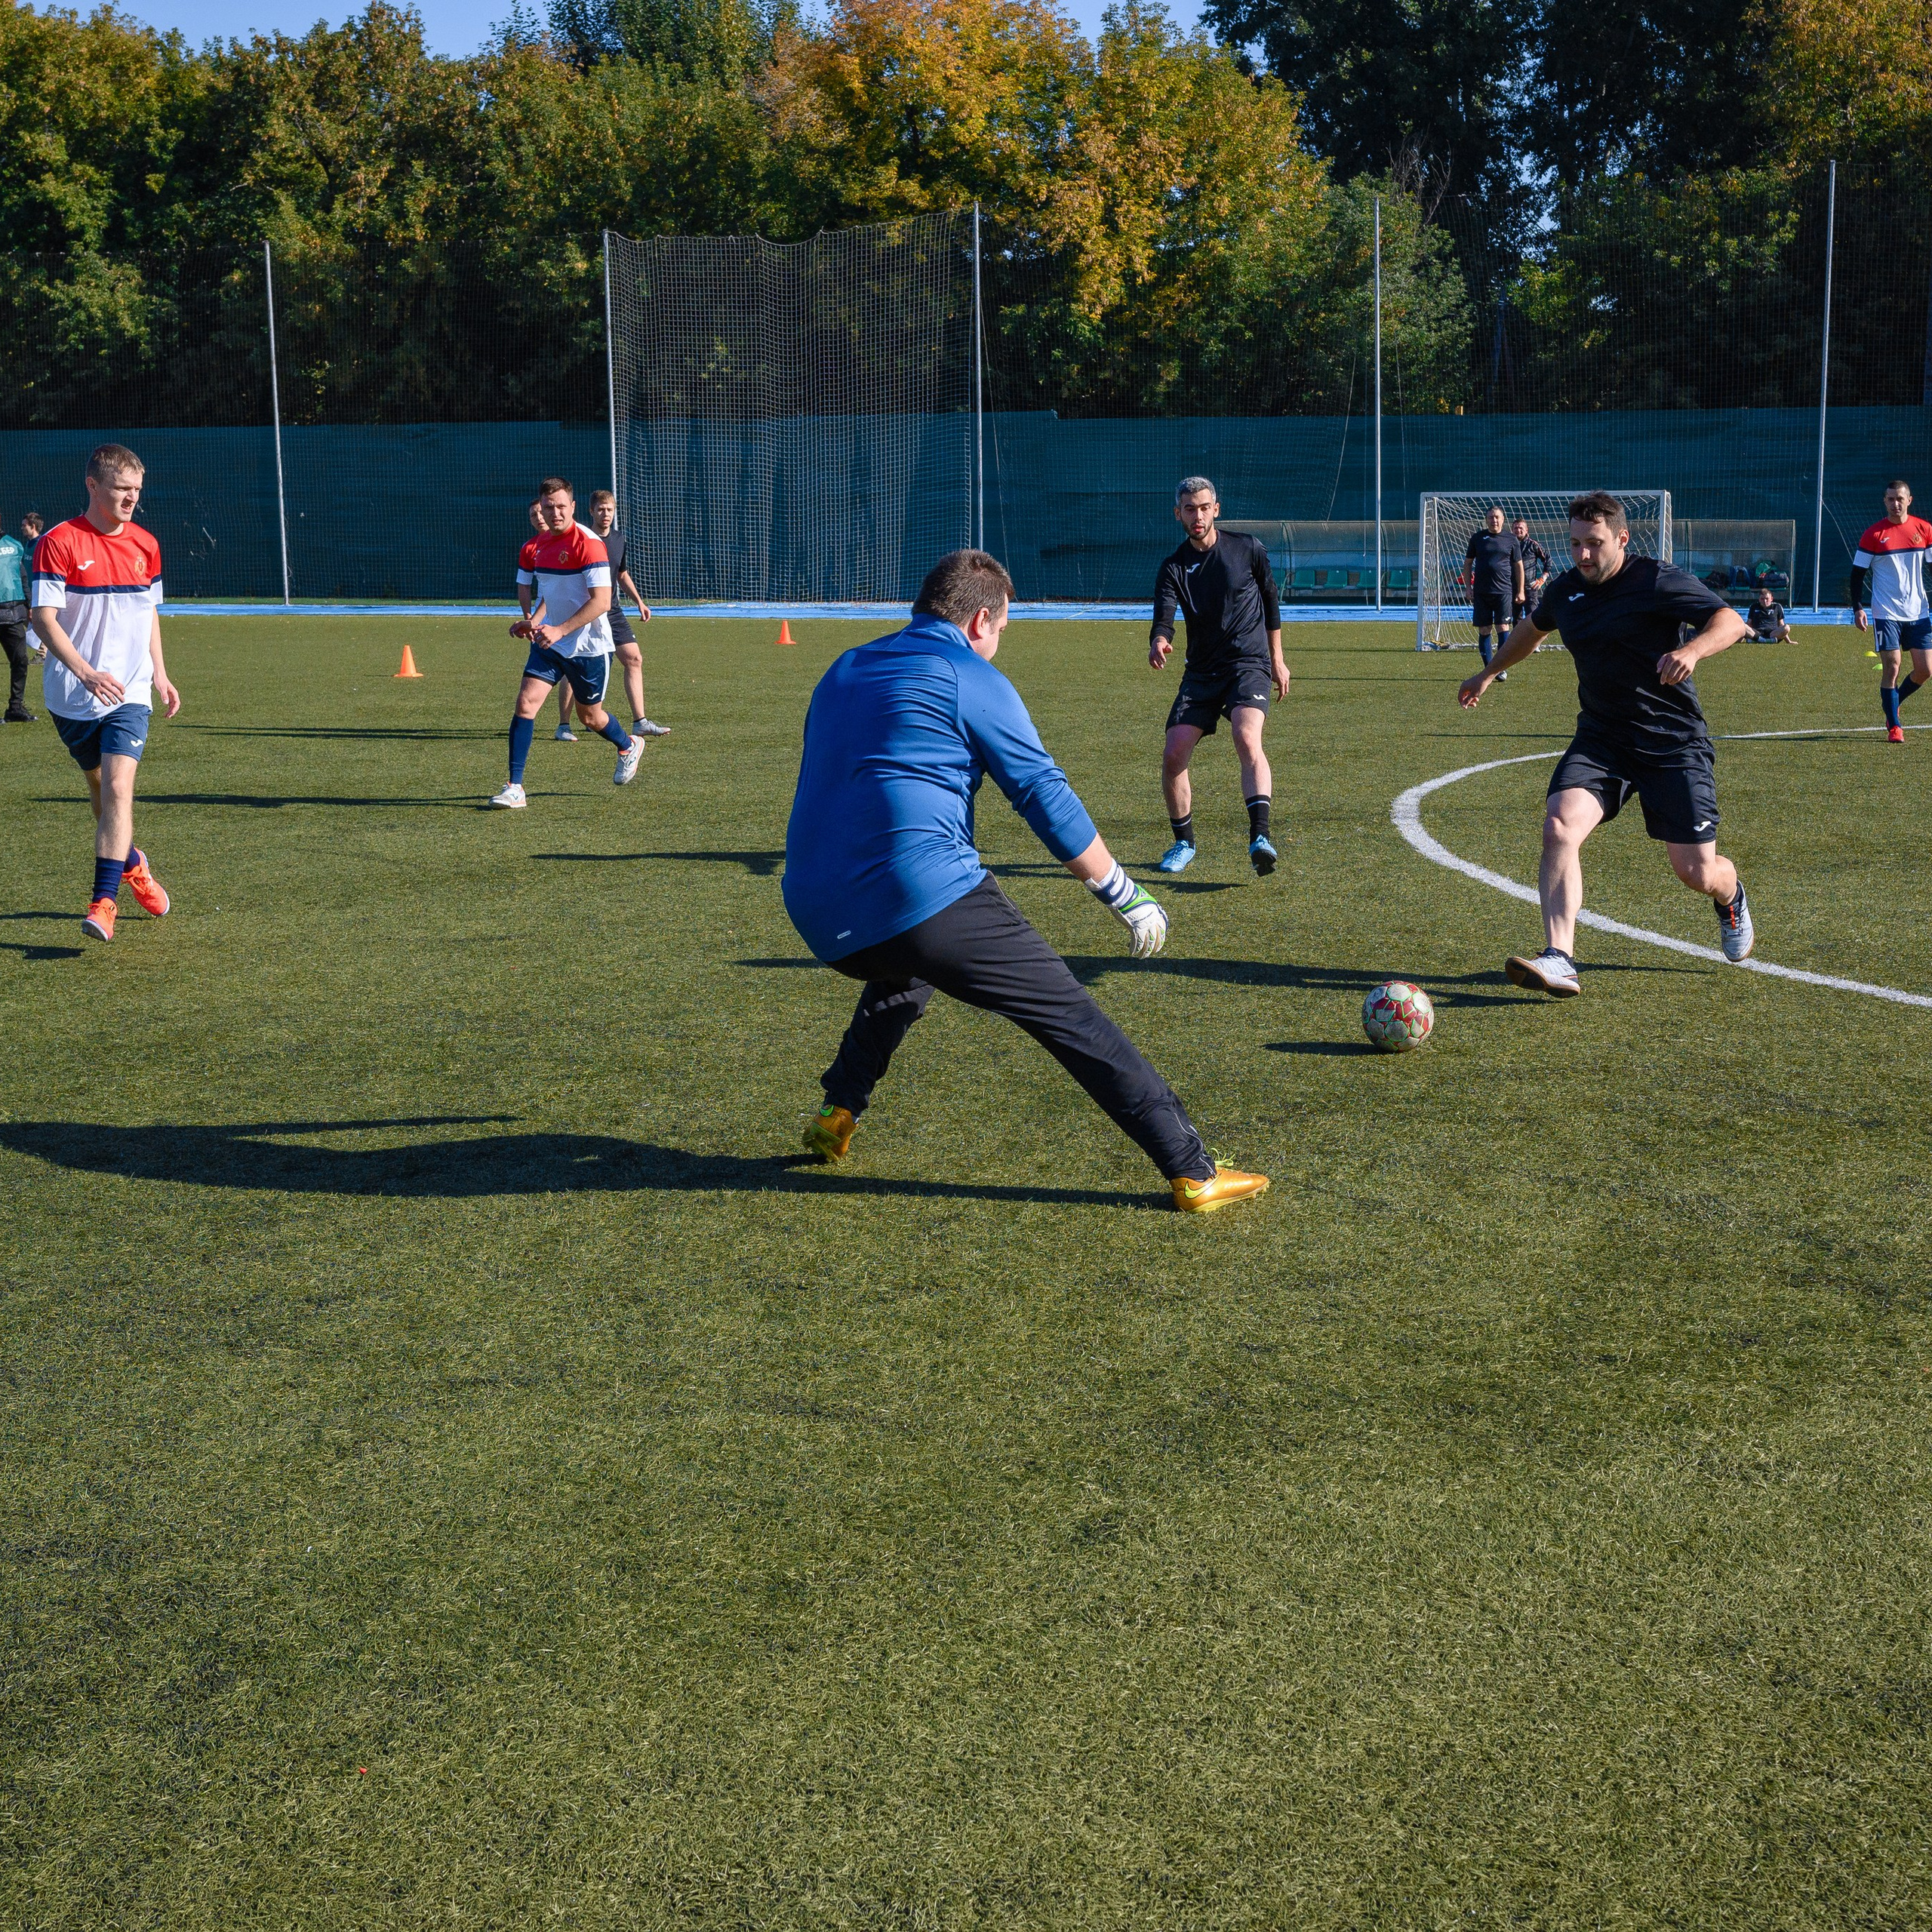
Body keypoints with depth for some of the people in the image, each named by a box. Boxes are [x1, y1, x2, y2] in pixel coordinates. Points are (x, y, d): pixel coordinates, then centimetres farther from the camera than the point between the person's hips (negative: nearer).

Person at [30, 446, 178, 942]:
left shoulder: (145, 545, 7)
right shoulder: (59, 542, -8)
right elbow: (43, 618, -14)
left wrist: (159, 675, 19)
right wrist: (86, 673, -26)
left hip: (129, 692, 1)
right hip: (72, 695, -1)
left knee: (117, 788, -16)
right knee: (99, 788, 14)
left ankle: (103, 901, -19)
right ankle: (131, 864, 41)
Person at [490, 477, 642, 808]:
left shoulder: (589, 544, -17)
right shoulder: (533, 547, 2)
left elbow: (601, 601, -22)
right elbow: (525, 588, 17)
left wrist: (560, 630, -27)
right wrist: (531, 620, -5)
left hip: (588, 646, -5)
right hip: (548, 642, 5)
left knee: (590, 716, 12)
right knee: (525, 703, -13)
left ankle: (629, 747, 46)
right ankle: (514, 788, -12)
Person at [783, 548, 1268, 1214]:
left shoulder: (843, 672, 22)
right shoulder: (970, 678, 1)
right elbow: (1047, 797, -2)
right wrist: (1125, 895, 6)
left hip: (816, 915, 7)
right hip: (924, 895, -7)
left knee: (903, 974, 39)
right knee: (1071, 1016, -2)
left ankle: (837, 1115, 32)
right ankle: (1192, 1171, -6)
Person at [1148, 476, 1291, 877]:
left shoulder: (1249, 549, 1)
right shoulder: (1173, 567, 2)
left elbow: (1270, 601, 13)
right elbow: (1164, 620, -12)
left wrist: (1277, 659, 13)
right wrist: (1159, 642, -36)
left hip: (1249, 663, -3)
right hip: (1201, 672, 3)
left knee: (1248, 742, -29)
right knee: (1173, 756, -6)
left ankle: (1261, 836, -39)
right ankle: (1183, 843, 15)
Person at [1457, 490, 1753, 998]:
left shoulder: (1659, 580, -11)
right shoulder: (1565, 591, 6)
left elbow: (1731, 621, -16)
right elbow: (1531, 629, 28)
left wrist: (1693, 650, -37)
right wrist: (1489, 674, 40)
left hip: (1674, 743, -4)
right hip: (1599, 740, 4)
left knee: (1696, 872, -2)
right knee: (1559, 826, -24)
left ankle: (1731, 898, 39)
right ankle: (1559, 961, -30)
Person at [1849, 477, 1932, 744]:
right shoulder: (1874, 535, -4)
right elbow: (1858, 572, 0)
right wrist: (1858, 608, -8)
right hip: (1886, 613, -3)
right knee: (1891, 667, -8)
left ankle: (1892, 702, 27)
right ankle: (1893, 726, 3)